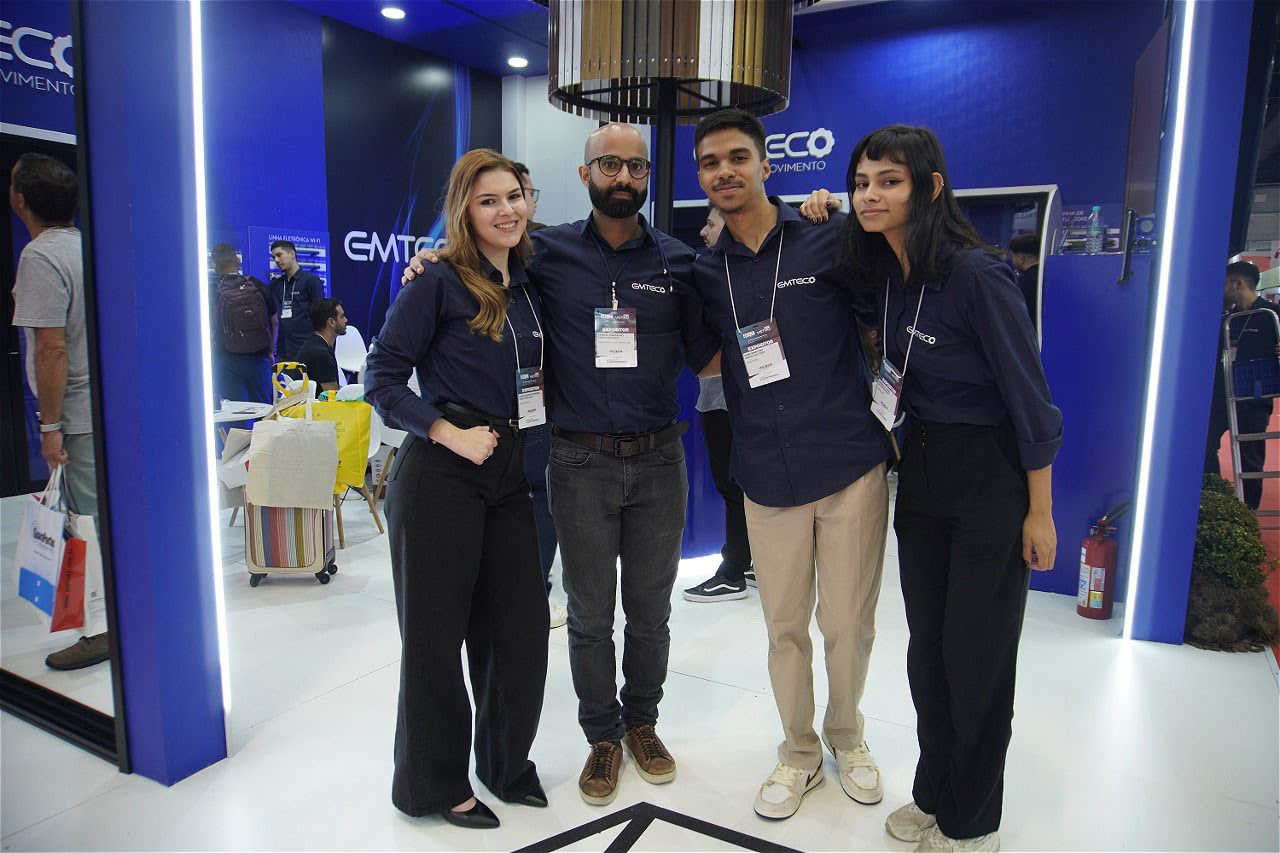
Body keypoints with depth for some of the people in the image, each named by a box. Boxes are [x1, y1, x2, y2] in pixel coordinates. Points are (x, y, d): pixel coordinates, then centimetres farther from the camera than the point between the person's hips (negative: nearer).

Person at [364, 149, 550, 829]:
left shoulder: (527, 287, 12)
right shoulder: (439, 282, -7)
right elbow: (382, 376, -10)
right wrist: (450, 434, -16)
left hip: (509, 477, 6)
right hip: (440, 479, -6)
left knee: (520, 629, 11)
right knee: (435, 633, 6)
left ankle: (507, 765, 33)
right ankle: (433, 785, 27)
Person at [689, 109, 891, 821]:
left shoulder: (830, 240, -3)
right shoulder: (706, 272, 6)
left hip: (851, 466, -2)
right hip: (768, 476, 2)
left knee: (849, 623, 11)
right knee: (785, 625, 13)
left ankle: (847, 736, 39)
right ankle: (800, 751, 36)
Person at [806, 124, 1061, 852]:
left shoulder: (976, 273, -21)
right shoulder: (882, 270, 0)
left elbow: (1029, 398, -17)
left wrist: (1040, 512, -11)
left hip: (990, 481, -6)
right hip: (919, 471, 7)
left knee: (977, 655, 7)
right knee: (928, 645, 16)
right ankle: (933, 795, 37)